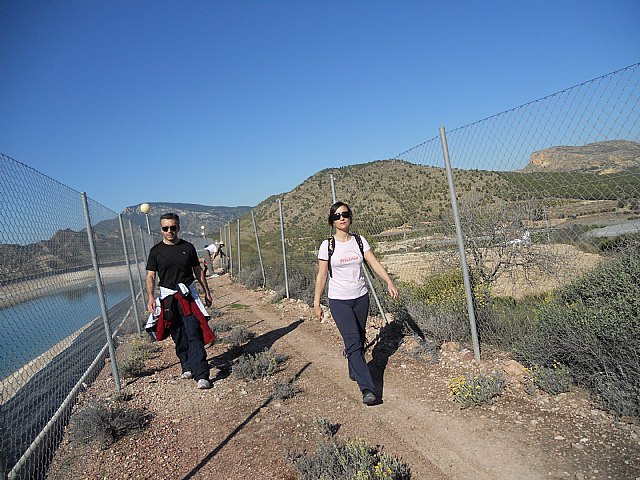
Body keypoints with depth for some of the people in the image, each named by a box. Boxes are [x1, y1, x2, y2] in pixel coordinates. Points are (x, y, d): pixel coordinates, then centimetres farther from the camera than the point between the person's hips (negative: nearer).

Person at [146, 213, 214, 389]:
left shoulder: (188, 247, 5)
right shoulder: (156, 251, 3)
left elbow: (198, 271, 13)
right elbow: (150, 276, 0)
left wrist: (207, 292, 14)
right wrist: (150, 297, -14)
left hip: (188, 295, -1)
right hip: (168, 297, 1)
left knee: (194, 334, -9)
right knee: (178, 336, 8)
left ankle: (201, 375, -11)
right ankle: (187, 367, 26)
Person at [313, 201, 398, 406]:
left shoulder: (360, 241, 3)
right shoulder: (327, 245, -4)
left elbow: (375, 263, -4)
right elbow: (321, 276, -1)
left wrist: (389, 282, -18)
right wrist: (316, 303, -1)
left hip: (361, 297, 4)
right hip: (339, 300, -3)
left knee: (359, 340, 14)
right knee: (353, 342, -13)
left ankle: (354, 372, 38)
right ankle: (368, 389, -13)